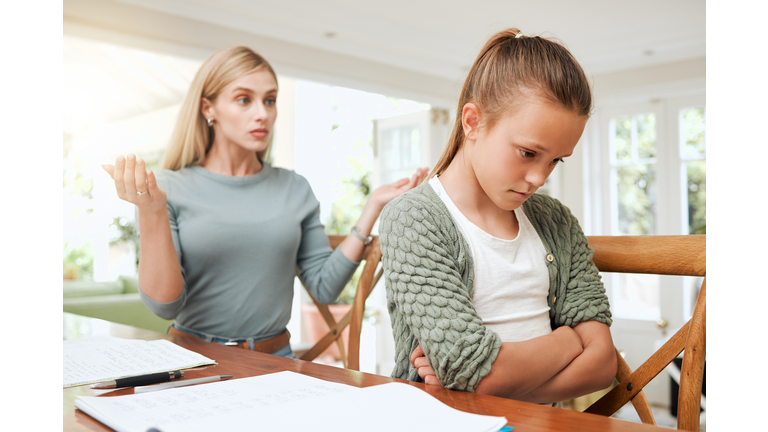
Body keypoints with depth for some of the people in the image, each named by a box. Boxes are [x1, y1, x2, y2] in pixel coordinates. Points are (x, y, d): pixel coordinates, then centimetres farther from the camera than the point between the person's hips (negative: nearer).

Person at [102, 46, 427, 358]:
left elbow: (324, 287, 2)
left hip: (275, 357, 1)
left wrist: (373, 206, -2)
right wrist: (151, 213, -21)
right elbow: (164, 306, -9)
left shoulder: (294, 189, 6)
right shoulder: (169, 188, -3)